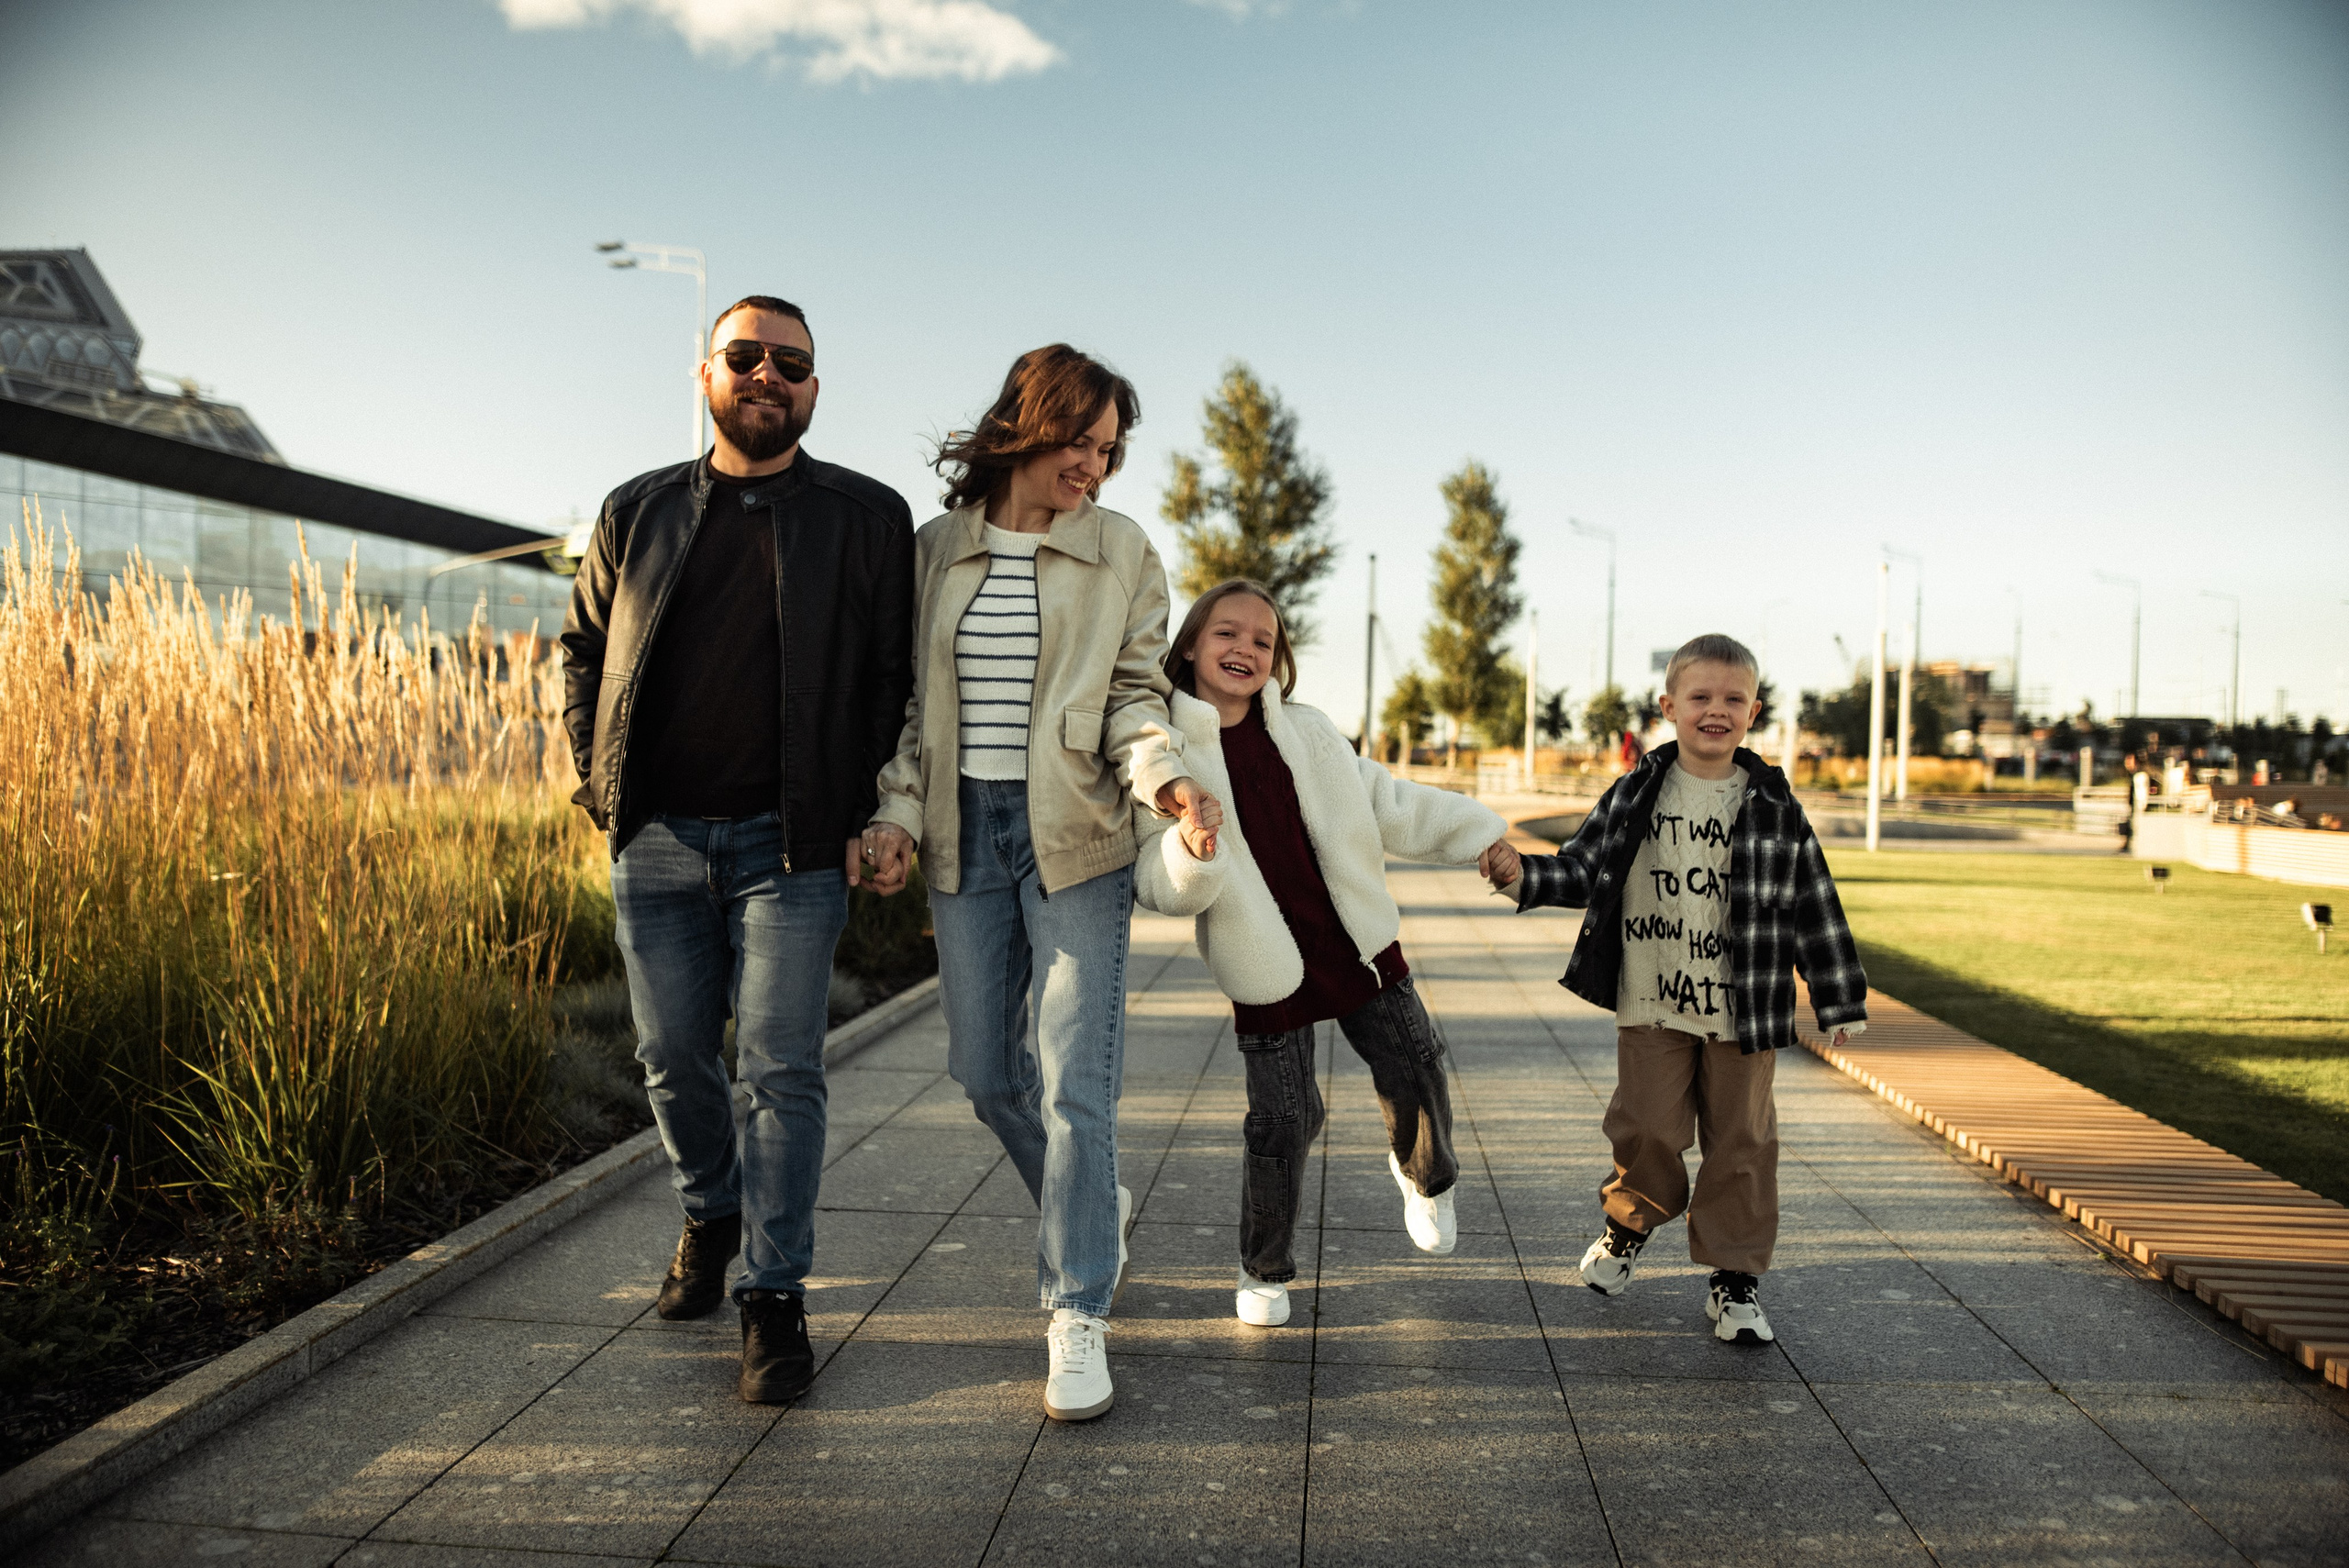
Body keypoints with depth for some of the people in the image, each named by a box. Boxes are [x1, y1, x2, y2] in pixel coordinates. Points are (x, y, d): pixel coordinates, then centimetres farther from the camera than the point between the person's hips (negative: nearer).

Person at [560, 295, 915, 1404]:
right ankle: (709, 1213, 39)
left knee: (781, 1070, -4)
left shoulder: (868, 518, 3)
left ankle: (774, 1295, 7)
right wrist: (598, 781, 9)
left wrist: (863, 816, -7)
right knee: (674, 1059, 13)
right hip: (657, 843, 3)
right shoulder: (637, 512, 11)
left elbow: (897, 678, 1)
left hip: (792, 844, -3)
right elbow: (582, 648, 20)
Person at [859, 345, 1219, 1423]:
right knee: (983, 1068, 11)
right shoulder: (934, 552, 8)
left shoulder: (1123, 553, 2)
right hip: (963, 837, 3)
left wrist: (1166, 779, -19)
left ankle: (1078, 1314, 3)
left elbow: (1135, 697, 0)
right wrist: (898, 814, -1)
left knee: (1075, 1080, -7)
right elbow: (913, 704, 11)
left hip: (1075, 838, -3)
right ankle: (1095, 1207, 37)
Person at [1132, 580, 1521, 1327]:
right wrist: (1190, 853, -34)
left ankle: (1427, 1179, 43)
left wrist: (1477, 834, 8)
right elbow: (1156, 886, -12)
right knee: (1282, 1120, -3)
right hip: (1267, 966, -4)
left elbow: (1390, 804, 15)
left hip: (1358, 948, 4)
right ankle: (1264, 1272, 21)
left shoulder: (1305, 732, 6)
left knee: (1414, 1076, 9)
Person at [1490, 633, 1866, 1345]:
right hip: (1652, 1002, 0)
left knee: (1741, 1139, 6)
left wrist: (1840, 1000, 4)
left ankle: (1734, 1279, 20)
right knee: (1647, 1127, 3)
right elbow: (1583, 870, 7)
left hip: (1743, 1012, 0)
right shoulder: (1635, 796, 0)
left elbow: (1814, 906, 3)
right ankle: (1631, 1220, 34)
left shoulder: (1774, 808, -2)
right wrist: (1523, 878, -10)